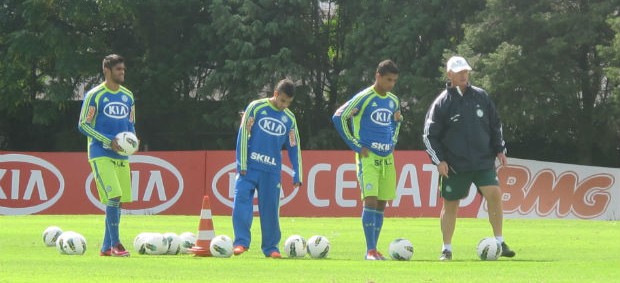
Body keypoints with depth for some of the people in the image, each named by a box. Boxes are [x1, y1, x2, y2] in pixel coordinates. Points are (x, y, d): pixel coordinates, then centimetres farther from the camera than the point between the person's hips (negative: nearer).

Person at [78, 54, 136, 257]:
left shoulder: (128, 96, 13)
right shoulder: (95, 95, -5)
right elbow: (83, 125, -7)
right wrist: (109, 142, -16)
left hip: (122, 155, 6)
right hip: (101, 154, -6)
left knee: (119, 201, 5)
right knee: (113, 196, -18)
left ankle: (106, 247, 13)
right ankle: (115, 244, -14)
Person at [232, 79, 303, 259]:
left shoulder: (289, 119, 10)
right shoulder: (256, 108, -1)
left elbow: (294, 147, 15)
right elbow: (243, 135, -3)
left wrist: (297, 175, 10)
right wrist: (242, 164, -8)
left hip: (272, 171, 3)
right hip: (249, 167, -3)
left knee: (270, 208, 2)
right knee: (241, 202, -15)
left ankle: (270, 247, 11)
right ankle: (241, 242, -13)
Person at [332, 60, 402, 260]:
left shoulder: (393, 101, 11)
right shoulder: (364, 98, -9)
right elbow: (338, 117, -11)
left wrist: (392, 142, 13)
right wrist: (356, 146, -11)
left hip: (387, 158, 7)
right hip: (368, 158, -7)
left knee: (381, 204, 6)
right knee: (370, 200, -15)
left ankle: (374, 249, 12)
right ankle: (370, 250, -16)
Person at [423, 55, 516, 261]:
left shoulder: (481, 96, 7)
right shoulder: (442, 103, -3)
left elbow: (495, 125, 16)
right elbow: (430, 135, -2)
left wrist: (499, 149, 9)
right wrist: (439, 160, -10)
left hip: (484, 161, 2)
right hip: (454, 165, -2)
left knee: (494, 194, -13)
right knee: (450, 204, 3)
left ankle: (499, 242, -4)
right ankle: (446, 249, 14)